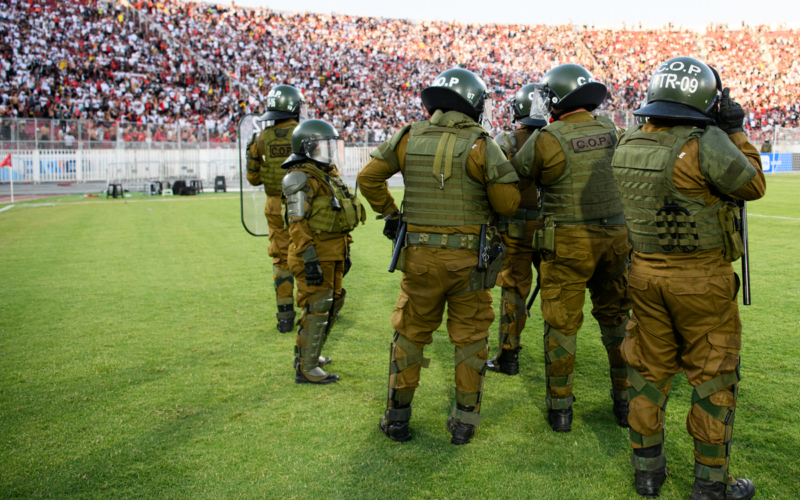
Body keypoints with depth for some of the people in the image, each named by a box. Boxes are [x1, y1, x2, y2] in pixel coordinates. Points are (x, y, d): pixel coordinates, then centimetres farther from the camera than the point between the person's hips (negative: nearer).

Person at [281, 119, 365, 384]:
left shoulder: (329, 174, 17)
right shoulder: (301, 178, -12)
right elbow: (297, 223, -19)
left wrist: (345, 252, 21)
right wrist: (310, 260, -23)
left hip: (333, 255, 10)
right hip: (315, 255, -9)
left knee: (333, 304, 16)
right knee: (317, 309, -6)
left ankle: (307, 354, 30)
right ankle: (305, 369, 4)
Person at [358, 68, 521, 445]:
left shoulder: (409, 138, 2)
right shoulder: (481, 145, -7)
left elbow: (368, 178, 2)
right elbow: (507, 203, -9)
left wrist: (390, 214, 14)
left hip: (419, 256, 2)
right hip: (468, 256, -2)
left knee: (410, 333, 16)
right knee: (470, 337, 13)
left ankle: (397, 417, 23)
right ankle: (465, 421, 20)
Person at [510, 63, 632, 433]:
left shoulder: (547, 140, -13)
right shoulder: (610, 131, 4)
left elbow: (515, 175, -1)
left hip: (569, 242, -5)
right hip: (616, 237, 5)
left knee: (562, 324, 6)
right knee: (616, 319, 16)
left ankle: (560, 407, 15)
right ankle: (626, 401, 26)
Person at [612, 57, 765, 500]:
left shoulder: (628, 146, 1)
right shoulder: (704, 145, -19)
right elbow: (753, 185, -6)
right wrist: (735, 132, 3)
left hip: (646, 272, 6)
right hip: (702, 278, -5)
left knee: (650, 369, 16)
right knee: (712, 377, 9)